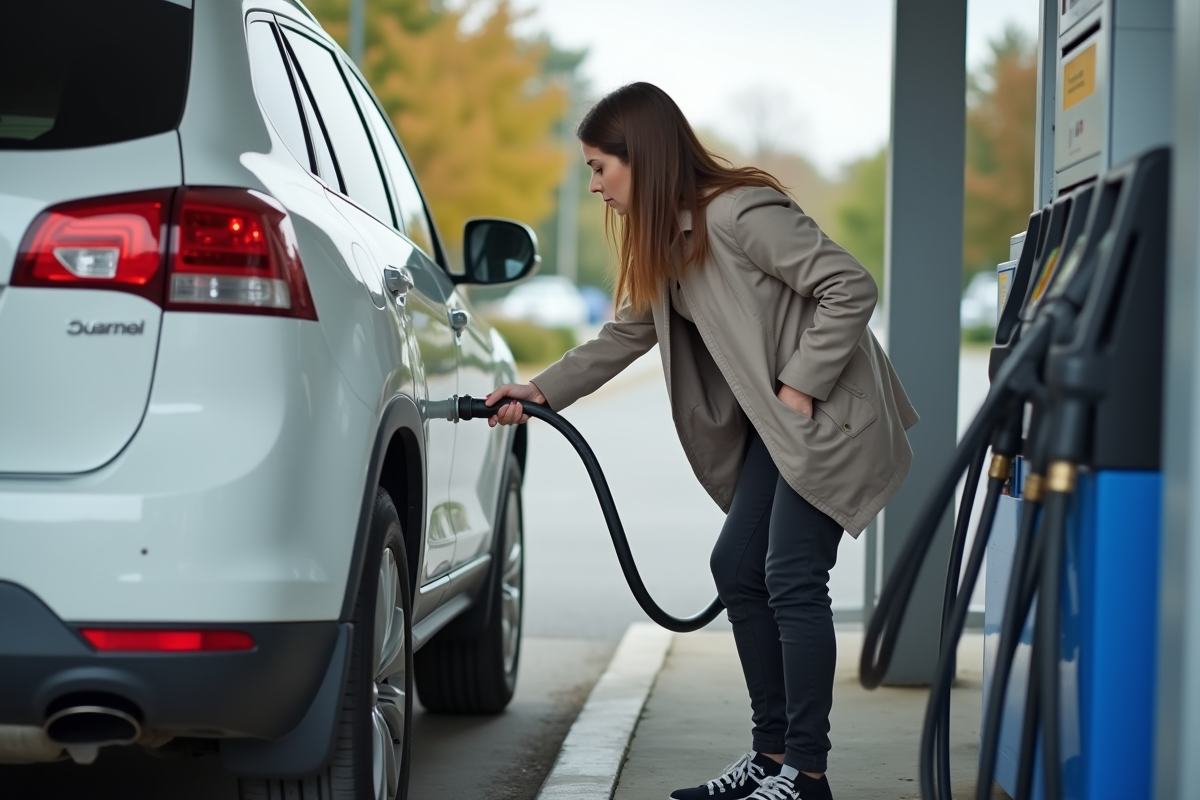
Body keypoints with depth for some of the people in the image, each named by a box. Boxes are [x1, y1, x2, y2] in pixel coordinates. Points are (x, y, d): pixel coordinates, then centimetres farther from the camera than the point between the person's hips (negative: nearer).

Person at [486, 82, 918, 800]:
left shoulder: (740, 213, -20)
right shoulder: (664, 240, 10)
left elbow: (851, 287, -23)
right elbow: (625, 336, 18)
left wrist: (799, 386, -21)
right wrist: (541, 392, 9)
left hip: (827, 415, -10)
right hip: (775, 424, 10)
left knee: (791, 580, -12)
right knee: (738, 570, 8)